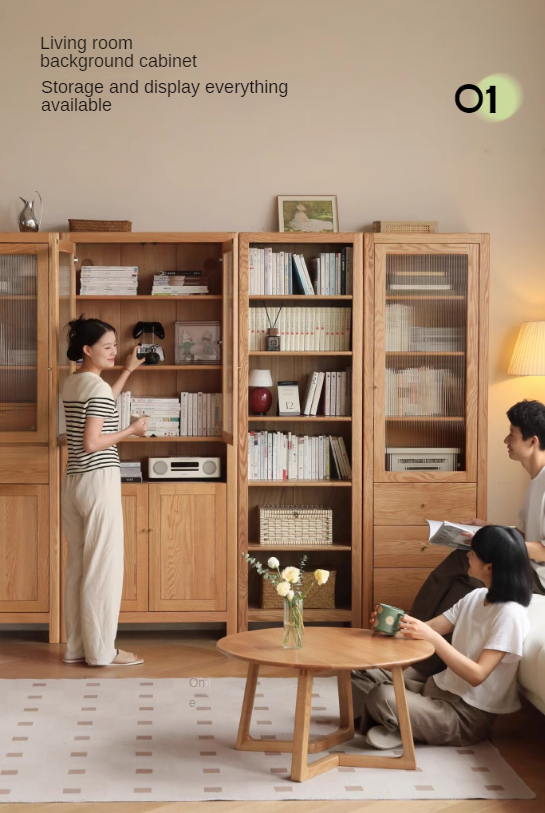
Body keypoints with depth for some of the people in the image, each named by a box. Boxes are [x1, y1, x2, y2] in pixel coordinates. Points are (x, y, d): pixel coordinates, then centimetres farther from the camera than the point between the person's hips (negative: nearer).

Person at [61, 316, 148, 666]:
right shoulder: (98, 387, -15)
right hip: (99, 482, -9)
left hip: (73, 482, 9)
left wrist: (129, 370, 35)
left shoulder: (72, 384, 12)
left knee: (78, 566, 11)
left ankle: (77, 647, 16)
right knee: (103, 566, -3)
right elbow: (92, 443, -21)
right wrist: (131, 430, -8)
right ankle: (102, 651, 2)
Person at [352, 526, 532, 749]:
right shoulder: (475, 597, 5)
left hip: (467, 716, -8)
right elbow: (429, 629, 2)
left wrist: (432, 637, -34)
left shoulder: (510, 614, -21)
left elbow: (477, 675, -26)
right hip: (439, 687, 8)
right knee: (362, 675, -1)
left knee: (382, 698, -28)